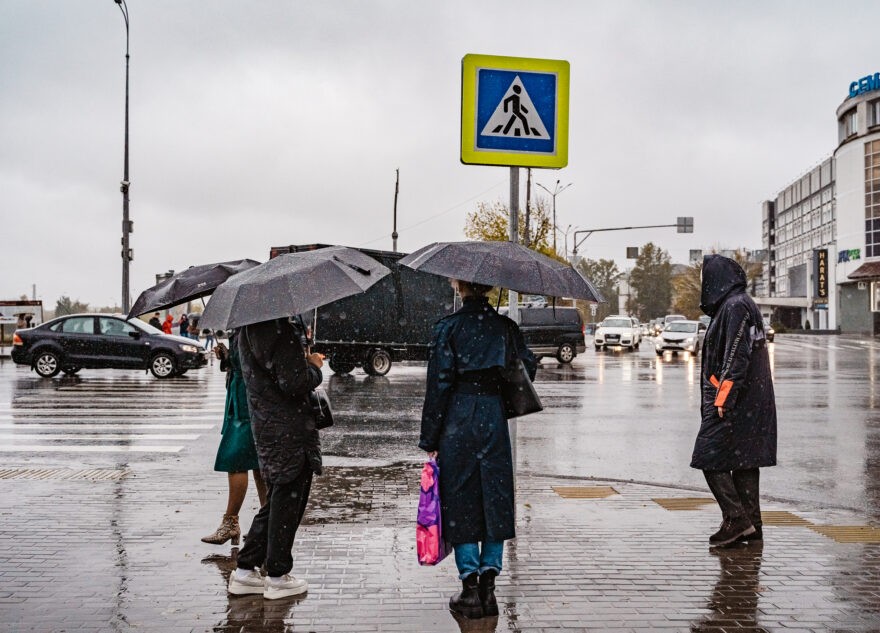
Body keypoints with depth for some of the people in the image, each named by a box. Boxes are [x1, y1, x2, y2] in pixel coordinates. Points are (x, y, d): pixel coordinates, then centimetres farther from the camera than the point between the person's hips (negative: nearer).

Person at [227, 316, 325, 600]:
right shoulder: (280, 330, -21)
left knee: (276, 500, 19)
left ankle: (245, 571, 22)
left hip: (264, 425, 9)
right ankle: (277, 577, 14)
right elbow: (295, 383, -23)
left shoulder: (249, 329, 9)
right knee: (288, 501, 4)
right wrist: (314, 366, -5)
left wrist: (303, 358, 13)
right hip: (289, 430, -9)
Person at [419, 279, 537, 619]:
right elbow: (529, 367, 8)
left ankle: (470, 588, 5)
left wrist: (430, 440, -4)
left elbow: (439, 384, -8)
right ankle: (488, 584, 11)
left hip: (458, 421, -3)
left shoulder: (449, 327, -6)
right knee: (495, 498, 10)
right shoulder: (505, 326, 5)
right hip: (495, 420, 3)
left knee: (460, 501, 5)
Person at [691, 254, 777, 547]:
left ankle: (737, 519, -8)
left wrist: (722, 400, -21)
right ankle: (751, 528, 14)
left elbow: (736, 358, -20)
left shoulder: (735, 306, -13)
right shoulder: (740, 304, 18)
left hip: (734, 402, -10)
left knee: (710, 458, -7)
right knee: (743, 462, 10)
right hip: (750, 401, 10)